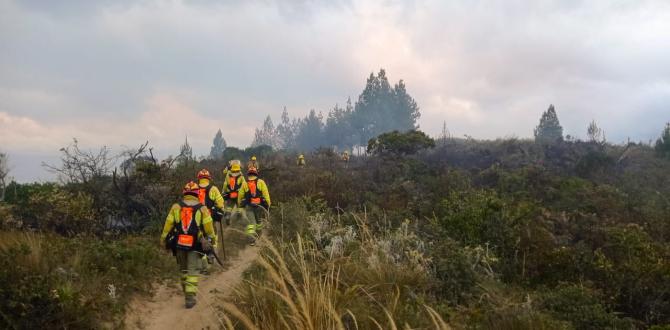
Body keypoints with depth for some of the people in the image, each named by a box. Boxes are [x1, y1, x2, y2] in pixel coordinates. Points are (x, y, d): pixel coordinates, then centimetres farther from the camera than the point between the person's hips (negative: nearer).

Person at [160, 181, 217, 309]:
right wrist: (213, 240, 12)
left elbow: (168, 224, 2)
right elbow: (209, 227, -1)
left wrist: (163, 239, 12)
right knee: (193, 271, 2)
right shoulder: (202, 208, -4)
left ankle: (186, 291, 32)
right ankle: (190, 296, -9)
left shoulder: (176, 206, 0)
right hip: (195, 245, -2)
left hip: (178, 244, 2)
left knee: (183, 268, 20)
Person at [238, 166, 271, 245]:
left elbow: (240, 195, 8)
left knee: (251, 222, -1)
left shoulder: (244, 184, 3)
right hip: (259, 205, 0)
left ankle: (252, 239, -13)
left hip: (248, 206, 0)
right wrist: (268, 204, 0)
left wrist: (239, 204, 25)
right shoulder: (261, 182, -1)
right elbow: (266, 194, -6)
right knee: (259, 220, 22)